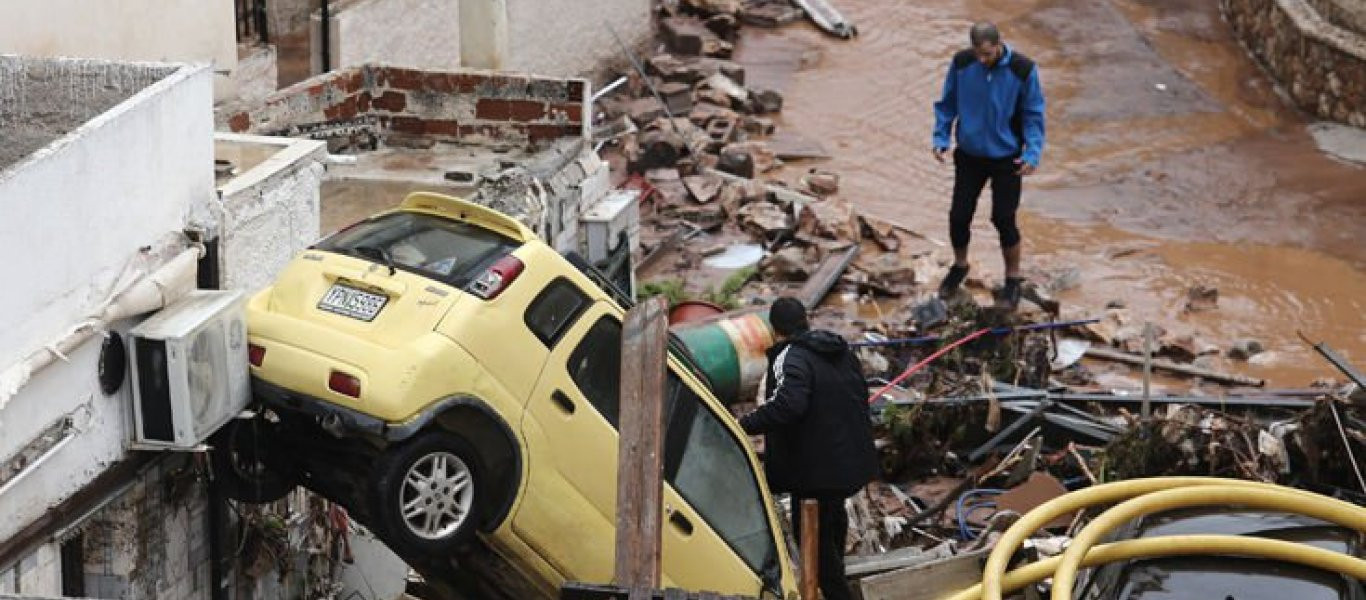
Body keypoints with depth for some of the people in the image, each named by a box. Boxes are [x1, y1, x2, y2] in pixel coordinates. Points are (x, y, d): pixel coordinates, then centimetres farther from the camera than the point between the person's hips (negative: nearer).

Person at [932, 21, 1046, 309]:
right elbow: (947, 103, 3)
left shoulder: (1023, 69, -17)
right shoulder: (961, 63, -11)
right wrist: (941, 137, -7)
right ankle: (959, 266, 34)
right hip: (969, 155, 2)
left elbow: (1033, 113, -8)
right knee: (959, 215, 6)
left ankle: (1013, 279, 24)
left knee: (1004, 220, 2)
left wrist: (1033, 153, -17)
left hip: (1006, 158, -2)